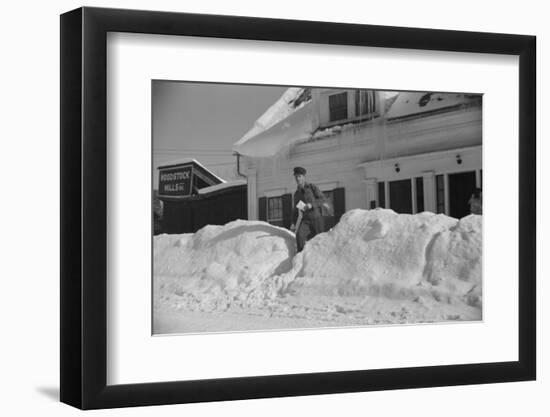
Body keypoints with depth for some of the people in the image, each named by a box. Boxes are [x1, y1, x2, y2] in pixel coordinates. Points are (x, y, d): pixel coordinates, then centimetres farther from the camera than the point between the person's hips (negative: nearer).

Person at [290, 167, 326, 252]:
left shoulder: (312, 187, -1)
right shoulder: (296, 194, 12)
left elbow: (322, 199, -6)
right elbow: (296, 211, 19)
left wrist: (311, 205, -21)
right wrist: (293, 223, 6)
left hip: (316, 218, -3)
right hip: (305, 219, 3)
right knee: (299, 235, -24)